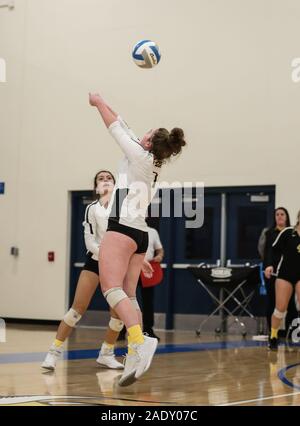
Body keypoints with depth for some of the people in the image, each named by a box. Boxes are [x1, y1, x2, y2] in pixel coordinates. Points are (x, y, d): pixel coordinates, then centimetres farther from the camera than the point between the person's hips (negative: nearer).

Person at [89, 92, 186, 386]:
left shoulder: (141, 157, -2)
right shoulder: (152, 165, 19)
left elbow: (116, 129, 5)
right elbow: (125, 130, 28)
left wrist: (99, 103, 20)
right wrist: (102, 104, 35)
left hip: (123, 228, -9)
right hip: (140, 233, 9)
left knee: (111, 288, -19)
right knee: (128, 295, 6)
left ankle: (140, 341, -36)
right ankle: (134, 359, 0)